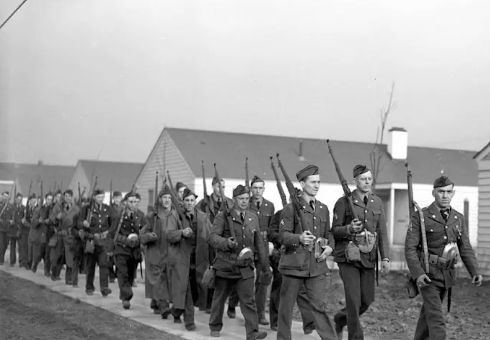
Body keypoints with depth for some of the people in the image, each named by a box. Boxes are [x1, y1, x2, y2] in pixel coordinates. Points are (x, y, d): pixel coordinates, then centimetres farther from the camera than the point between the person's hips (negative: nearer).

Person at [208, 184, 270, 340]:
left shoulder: (253, 218, 8)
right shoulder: (223, 216, -5)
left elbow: (259, 244, 13)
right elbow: (212, 237, -13)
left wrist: (265, 267, 15)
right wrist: (226, 243, -32)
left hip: (245, 267, 2)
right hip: (225, 266, -2)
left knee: (248, 300, -6)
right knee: (219, 298, 12)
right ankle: (215, 327, 30)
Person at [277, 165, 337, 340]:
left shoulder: (323, 209, 11)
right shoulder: (291, 208, -5)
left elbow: (328, 233, 19)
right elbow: (283, 236, -9)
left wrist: (329, 246, -2)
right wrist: (299, 238, -27)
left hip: (317, 265, 3)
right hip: (294, 264, -3)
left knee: (320, 306, -2)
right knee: (286, 306, 8)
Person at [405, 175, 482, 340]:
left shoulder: (458, 218, 5)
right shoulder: (420, 216, -11)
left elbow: (465, 249, 5)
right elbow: (410, 248, -15)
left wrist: (475, 272, -10)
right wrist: (417, 274, -28)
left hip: (447, 275, 6)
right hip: (427, 274, -6)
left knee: (429, 311, 19)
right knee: (436, 319, -12)